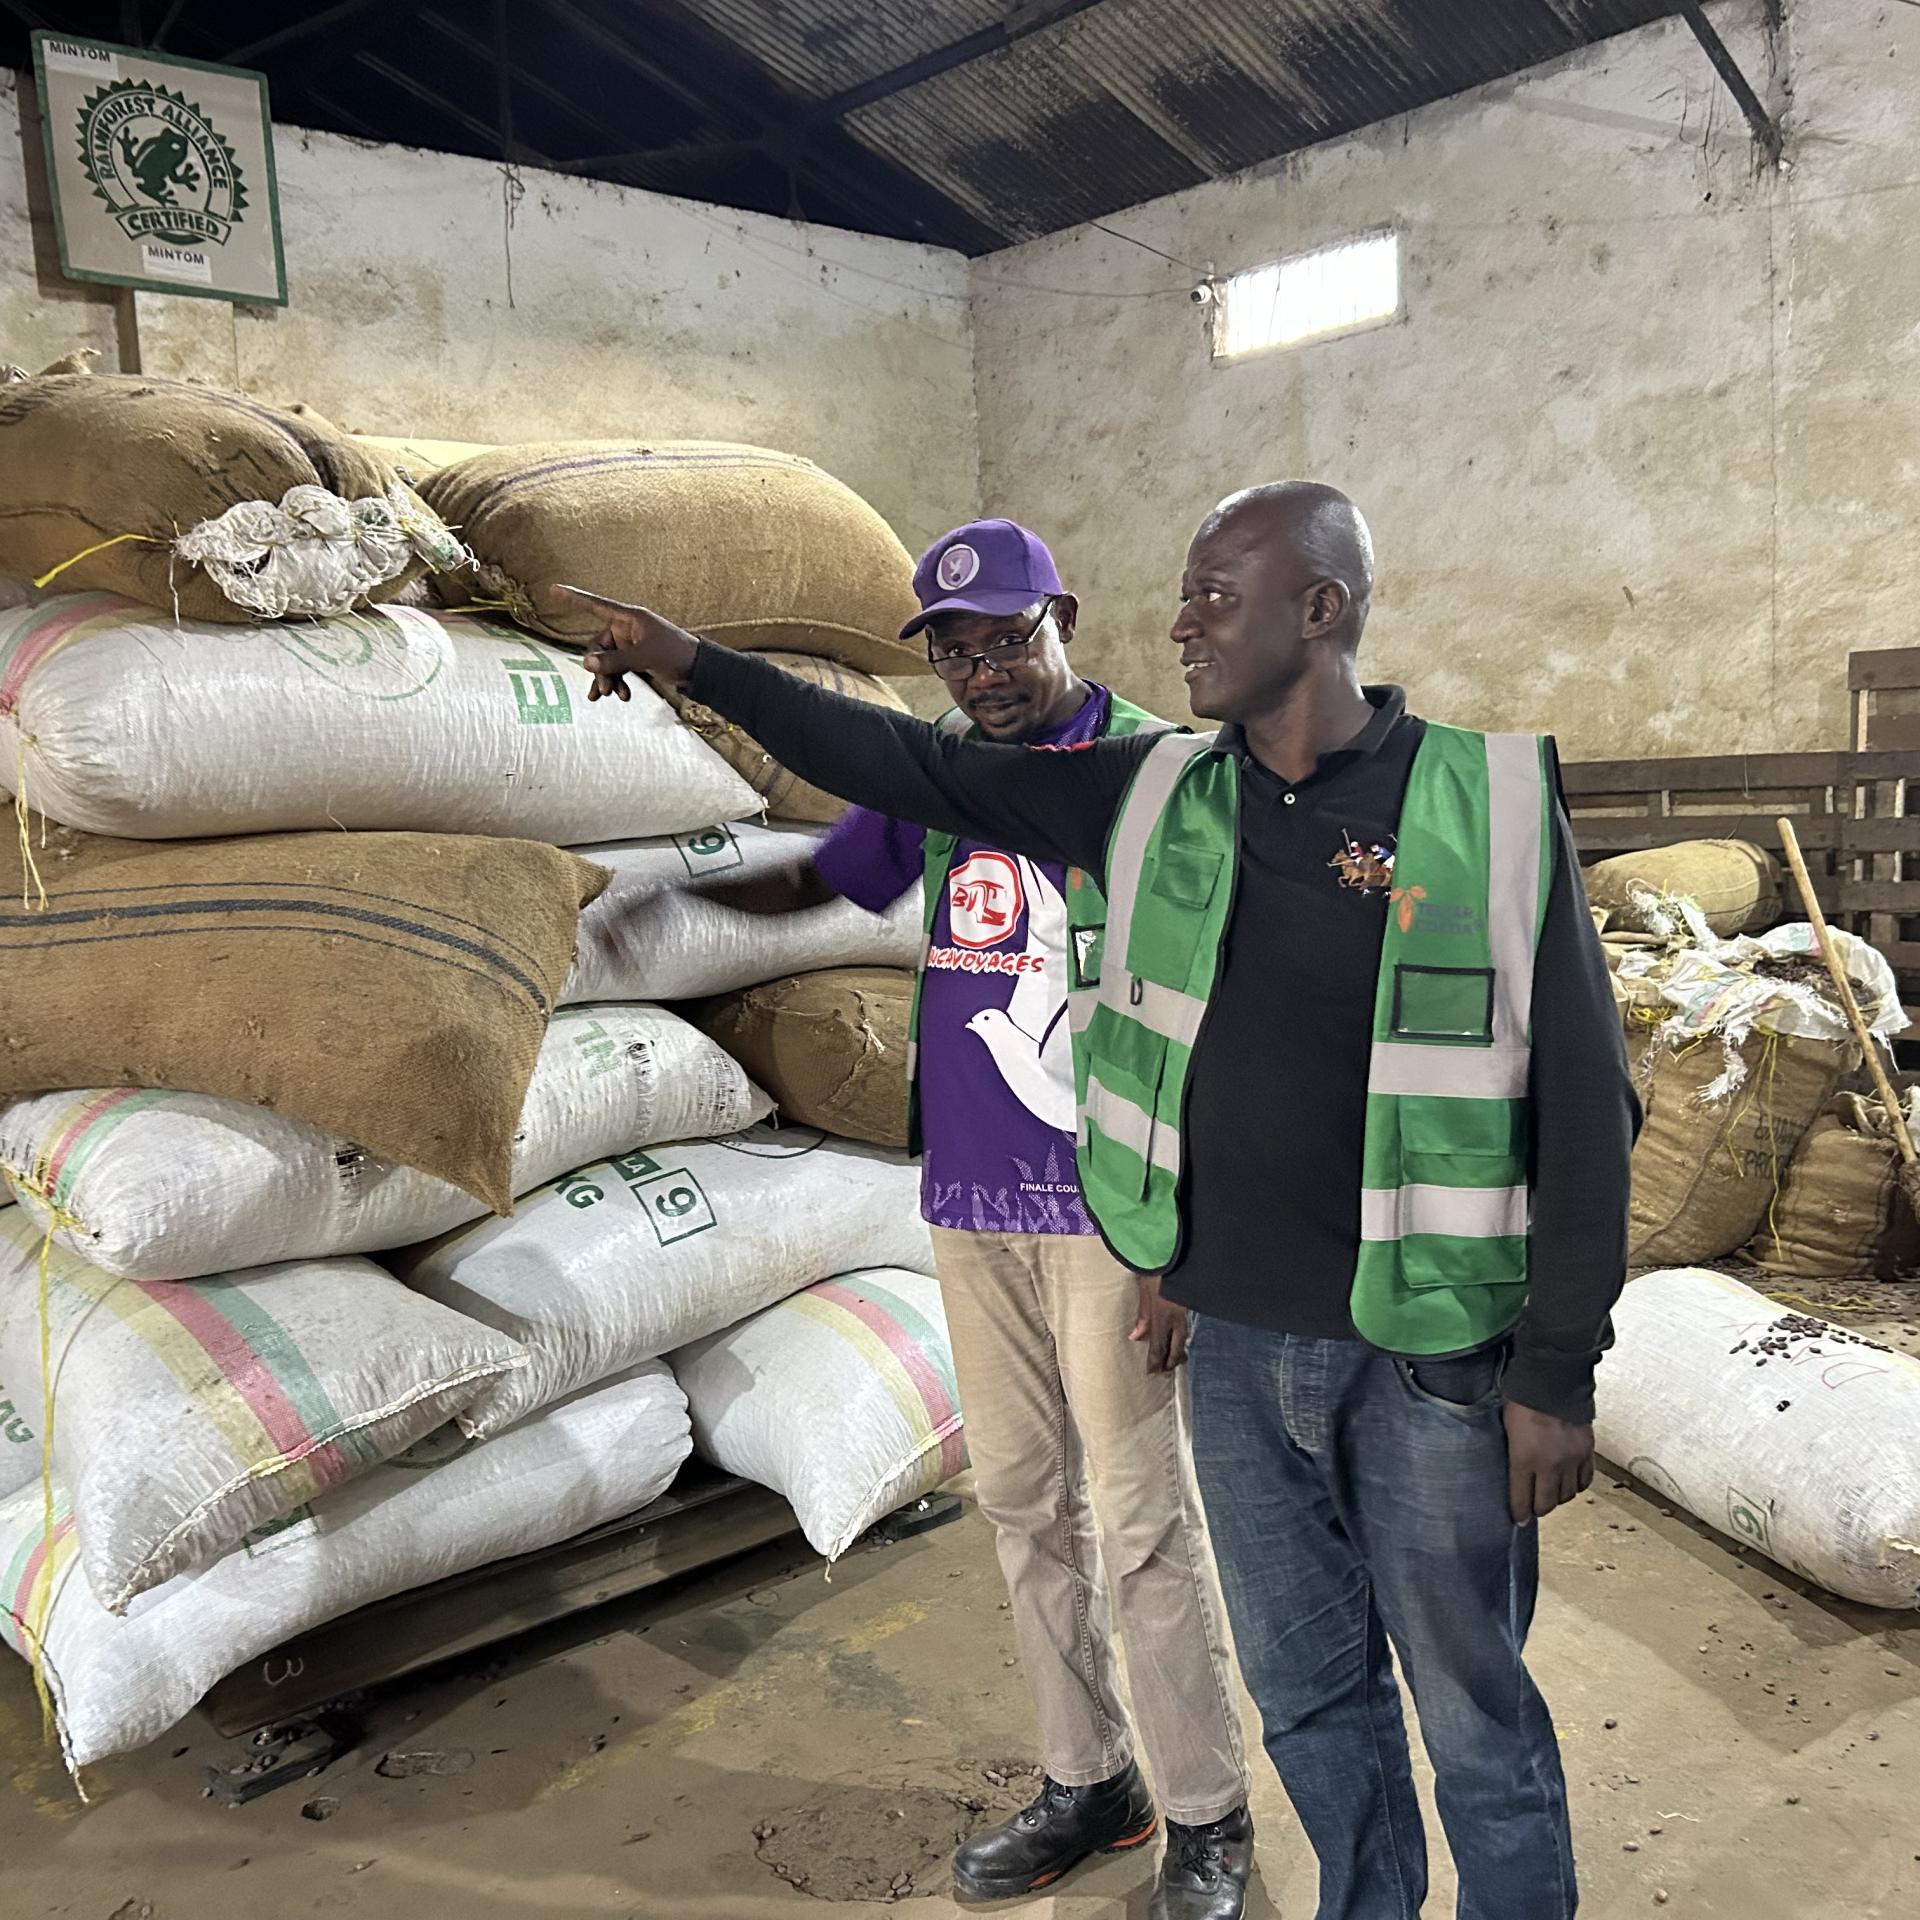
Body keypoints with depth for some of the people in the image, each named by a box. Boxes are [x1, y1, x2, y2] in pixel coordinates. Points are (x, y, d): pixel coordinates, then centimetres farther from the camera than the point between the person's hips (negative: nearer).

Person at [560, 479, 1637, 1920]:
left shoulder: (1494, 804, -11)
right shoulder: (1156, 796, 1)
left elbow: (1582, 1107, -8)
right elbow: (911, 768, 6)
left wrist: (1561, 1374, -9)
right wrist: (698, 665, 5)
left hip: (1430, 1357, -4)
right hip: (1234, 1342, 4)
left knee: (1472, 1710, 13)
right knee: (1307, 1689, 20)